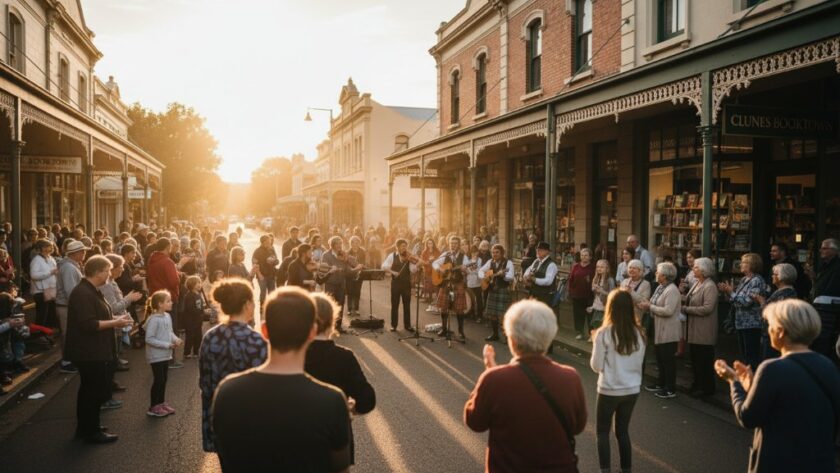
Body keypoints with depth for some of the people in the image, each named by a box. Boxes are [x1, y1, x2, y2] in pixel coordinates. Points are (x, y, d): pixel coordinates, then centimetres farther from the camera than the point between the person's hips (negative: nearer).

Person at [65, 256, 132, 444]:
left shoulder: (91, 291, 13)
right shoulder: (83, 293, -21)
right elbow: (89, 324, -28)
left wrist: (115, 320, 9)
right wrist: (115, 323, -20)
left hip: (94, 351, 11)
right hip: (90, 353, -11)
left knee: (89, 390, 19)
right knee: (96, 392, -2)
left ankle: (85, 427, 31)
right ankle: (92, 432, 9)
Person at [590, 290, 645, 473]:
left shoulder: (604, 333, -18)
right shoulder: (639, 333, -4)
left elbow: (596, 366, -10)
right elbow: (639, 363, 6)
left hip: (610, 390, -4)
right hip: (632, 389, 4)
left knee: (602, 431, 13)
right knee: (623, 431, 20)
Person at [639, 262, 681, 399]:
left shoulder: (672, 290, -20)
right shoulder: (660, 287, 9)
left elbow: (668, 311, -27)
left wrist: (650, 307, -19)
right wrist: (647, 305, -7)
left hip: (668, 331, -10)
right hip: (659, 329, 10)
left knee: (668, 359, 0)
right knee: (660, 358, 19)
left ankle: (671, 390, 10)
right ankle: (661, 384, 32)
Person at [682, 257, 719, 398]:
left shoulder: (710, 287, -17)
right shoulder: (696, 283, 10)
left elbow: (707, 308, -24)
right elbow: (688, 300, 11)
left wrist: (685, 309, -20)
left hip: (704, 331, -8)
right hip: (694, 328, 9)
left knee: (704, 360, 3)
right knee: (695, 358, 16)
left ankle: (707, 387, 15)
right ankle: (698, 384, 29)